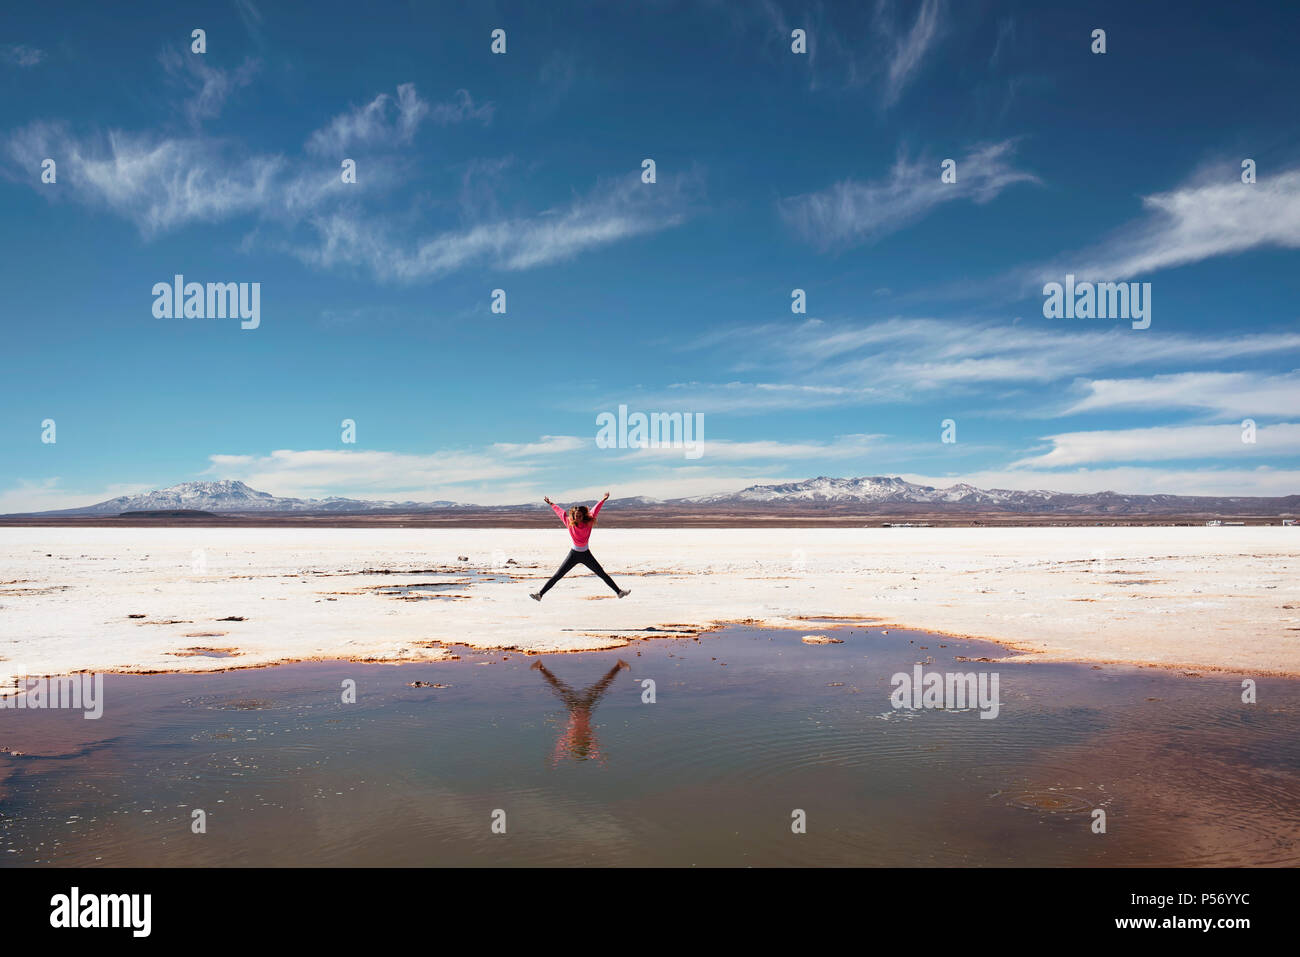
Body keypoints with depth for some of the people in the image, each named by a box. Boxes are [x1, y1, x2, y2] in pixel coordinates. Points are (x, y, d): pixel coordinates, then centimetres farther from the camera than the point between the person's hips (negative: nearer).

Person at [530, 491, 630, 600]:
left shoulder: (588, 523, -10)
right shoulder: (569, 523, -10)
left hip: (586, 554, 1)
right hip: (574, 554, -1)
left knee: (603, 574, 6)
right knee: (557, 576, -4)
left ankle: (619, 591, 15)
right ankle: (540, 594, -3)